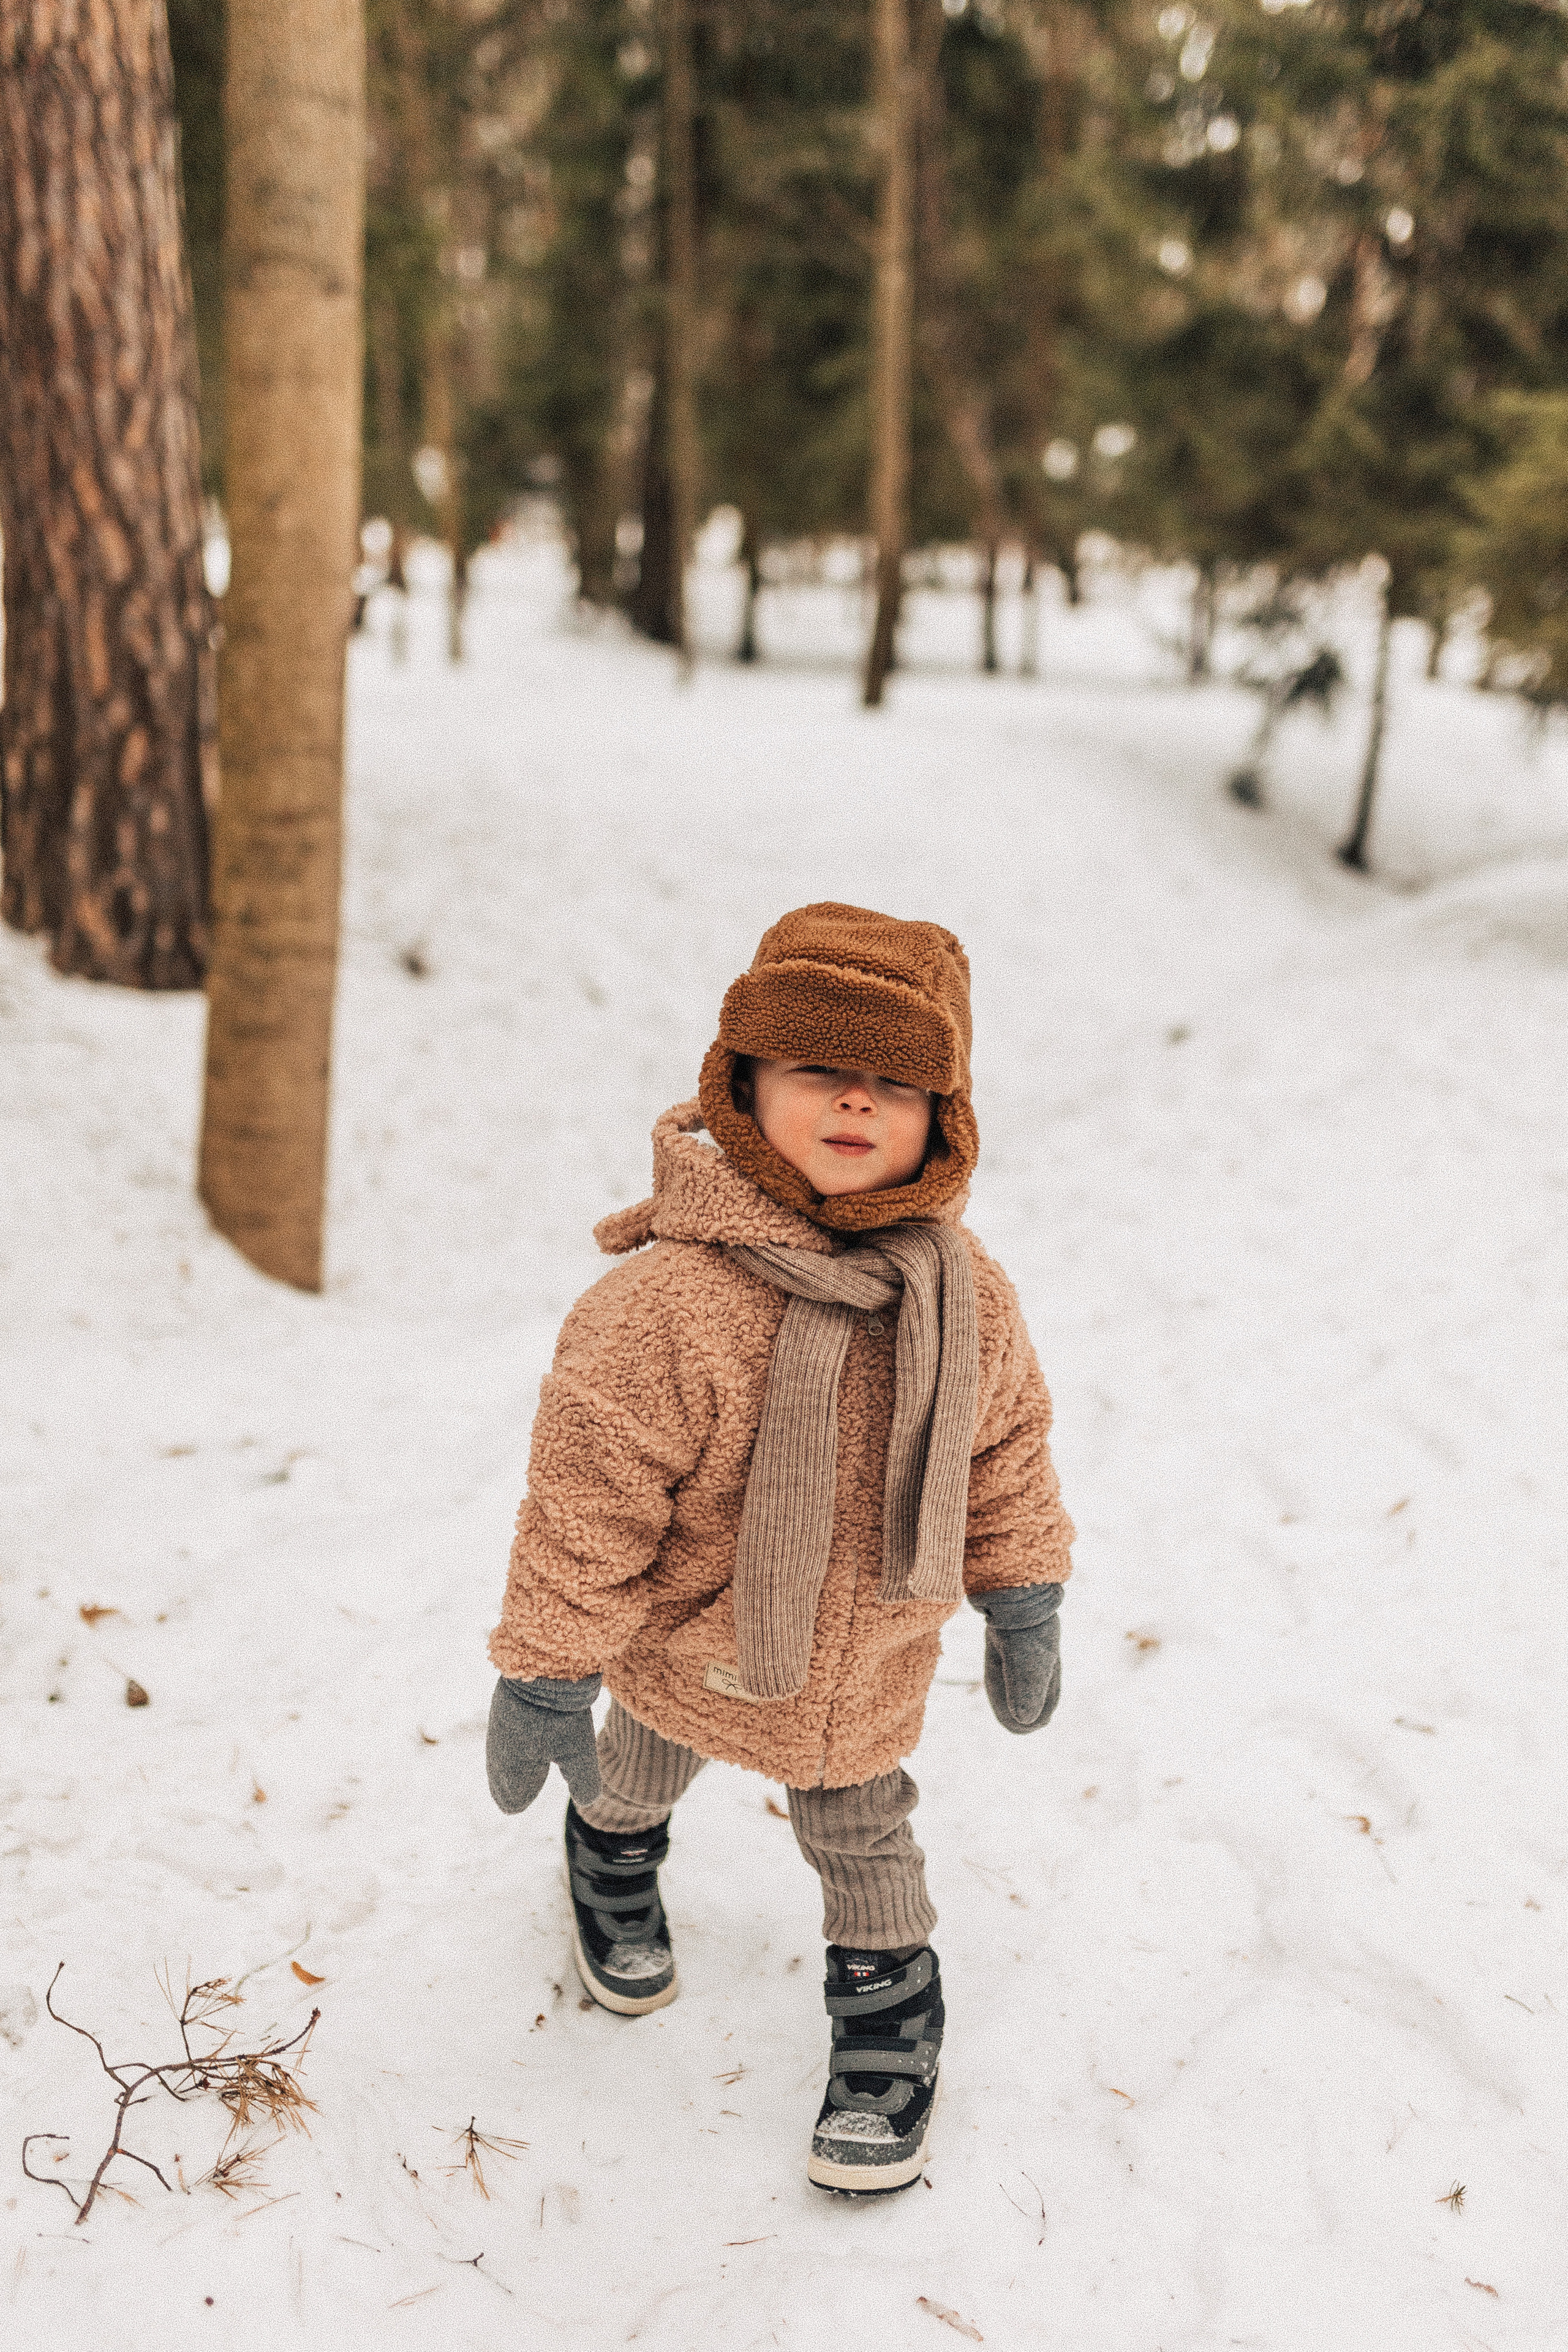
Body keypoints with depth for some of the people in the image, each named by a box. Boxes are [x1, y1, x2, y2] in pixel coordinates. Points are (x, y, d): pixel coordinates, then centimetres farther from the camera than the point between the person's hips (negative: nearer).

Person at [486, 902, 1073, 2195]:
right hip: (690, 1651, -1)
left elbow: (1005, 1451, -1)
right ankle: (615, 1851, 64)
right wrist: (545, 1674, -19)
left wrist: (1026, 1606, 7)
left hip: (868, 1673, 2)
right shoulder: (671, 1301, -35)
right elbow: (587, 1495, -26)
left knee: (861, 1829, 22)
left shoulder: (966, 1294, -18)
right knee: (645, 1764, 29)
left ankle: (889, 2010, 49)